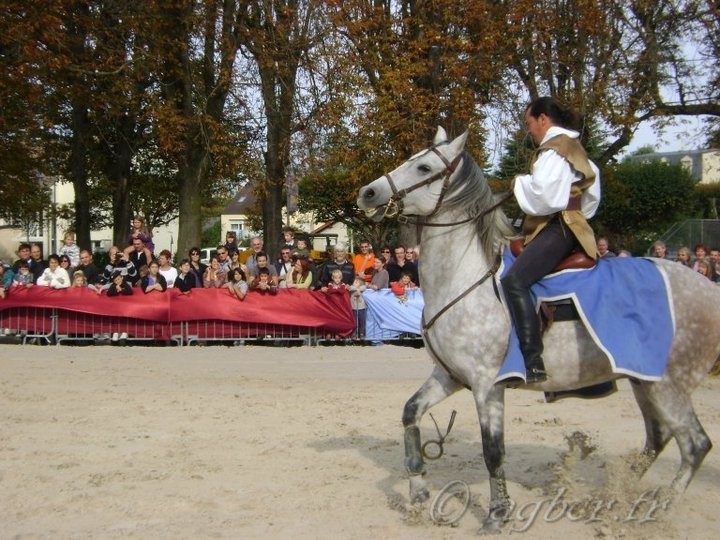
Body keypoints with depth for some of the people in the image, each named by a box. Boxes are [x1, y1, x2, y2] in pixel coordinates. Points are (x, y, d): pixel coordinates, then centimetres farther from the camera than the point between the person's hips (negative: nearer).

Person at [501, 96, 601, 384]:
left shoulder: (555, 148, -9)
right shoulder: (573, 147, 24)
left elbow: (541, 193, -23)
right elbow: (591, 193, 29)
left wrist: (519, 183, -6)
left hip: (557, 228, -12)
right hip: (571, 223, 12)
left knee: (514, 280, -29)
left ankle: (533, 363, -39)